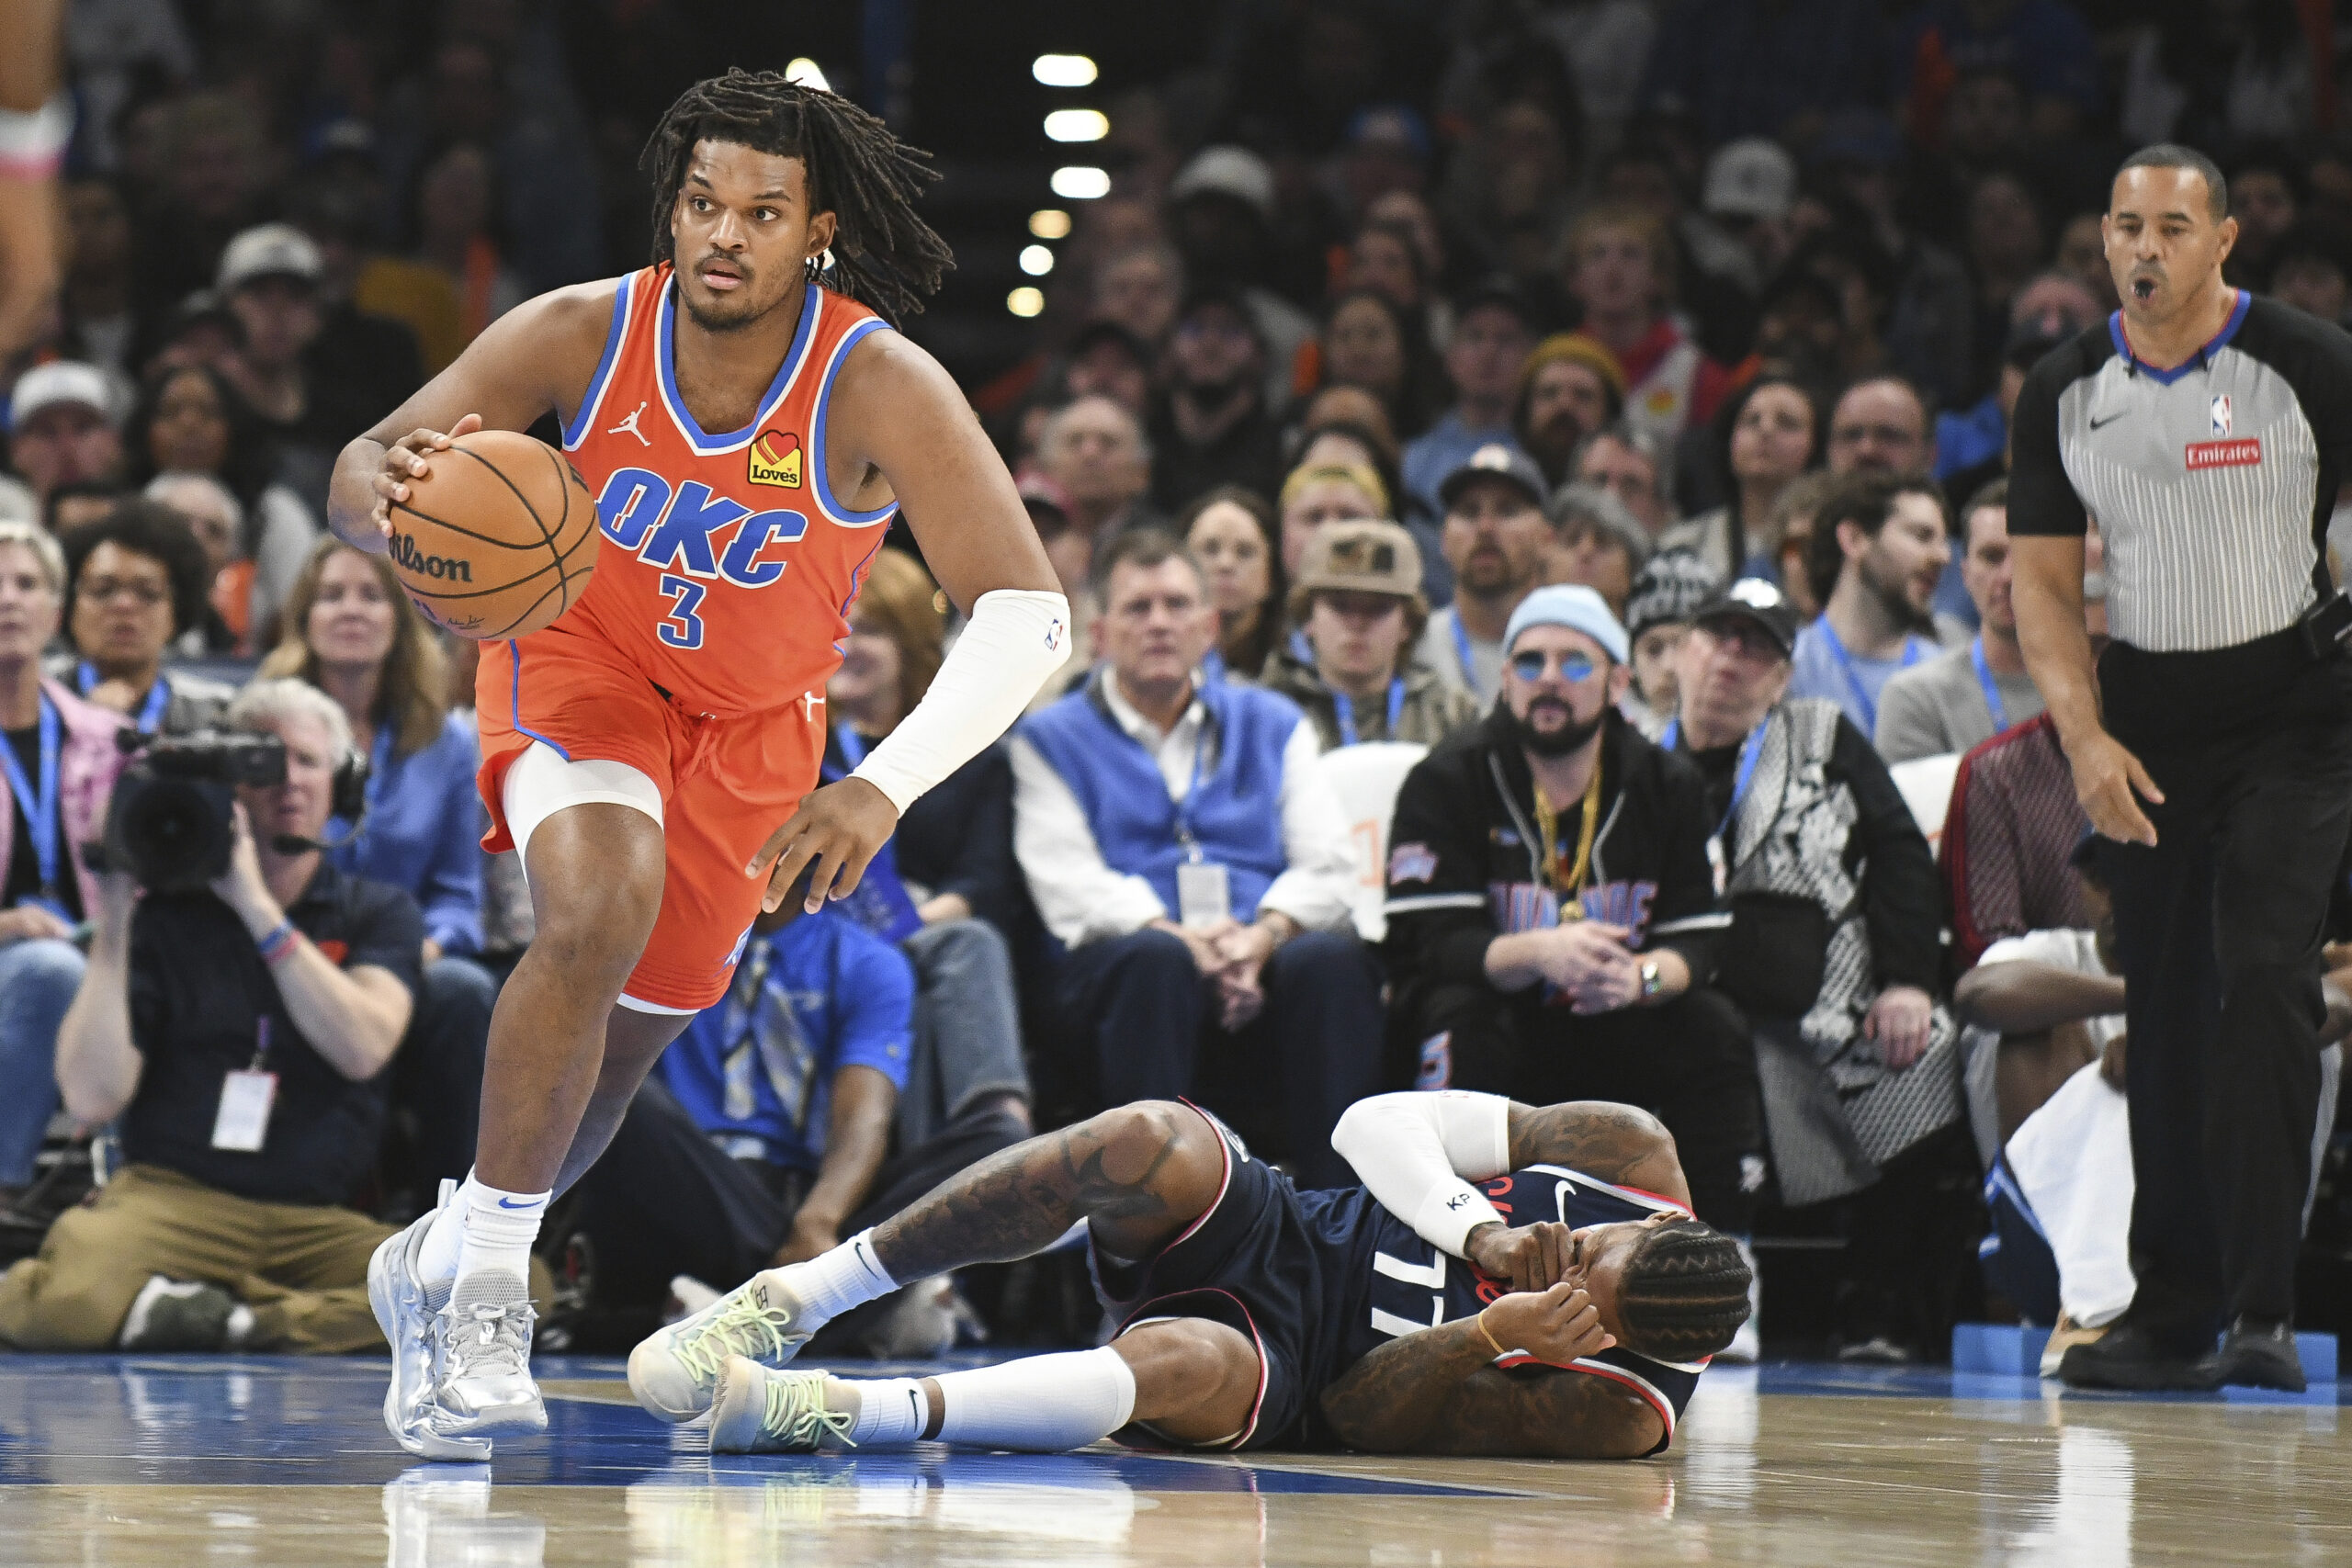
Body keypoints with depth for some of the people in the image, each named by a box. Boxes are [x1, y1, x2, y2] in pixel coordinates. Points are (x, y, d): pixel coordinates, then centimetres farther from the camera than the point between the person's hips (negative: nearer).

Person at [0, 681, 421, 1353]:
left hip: (321, 1217, 2)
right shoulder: (164, 914, 8)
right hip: (175, 1198, -2)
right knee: (64, 1299, -37)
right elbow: (92, 1099, -3)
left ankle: (237, 1320, -18)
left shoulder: (379, 914, 13)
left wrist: (257, 906, -10)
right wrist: (112, 926, -7)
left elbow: (362, 1048, -9)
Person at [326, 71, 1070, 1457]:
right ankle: (484, 1287, -19)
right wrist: (391, 493, -45)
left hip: (757, 719, 2)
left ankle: (442, 1260, 38)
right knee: (598, 912, -31)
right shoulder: (585, 333, -25)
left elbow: (1028, 612, -36)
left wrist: (886, 787, -49)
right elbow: (359, 472, -19)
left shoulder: (880, 386, -30)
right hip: (580, 661, -2)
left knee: (620, 1053, 10)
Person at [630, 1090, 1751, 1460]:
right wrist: (1481, 1239, -16)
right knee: (1154, 1144, -30)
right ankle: (795, 1299, -23)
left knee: (1175, 1371, -41)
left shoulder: (1616, 1410, -16)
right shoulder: (1632, 1157, -6)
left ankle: (820, 1412, -41)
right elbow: (1378, 1123, -3)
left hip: (1289, 1372, -4)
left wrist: (1492, 1333, -30)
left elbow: (1363, 1415, -16)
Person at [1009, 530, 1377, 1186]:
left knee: (1332, 957, -32)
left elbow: (1326, 867, 10)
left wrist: (1265, 934, -13)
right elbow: (1069, 884, 0)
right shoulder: (1053, 740, 17)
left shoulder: (1271, 725, 24)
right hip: (1116, 978, -2)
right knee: (1155, 959, -37)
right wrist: (1179, 938, -18)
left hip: (1267, 965, 2)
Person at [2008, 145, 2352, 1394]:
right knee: (2161, 1007, 5)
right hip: (2148, 713, 4)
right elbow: (2043, 582, 5)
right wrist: (2086, 737, -8)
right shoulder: (2066, 395, 3)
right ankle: (2173, 1314, 13)